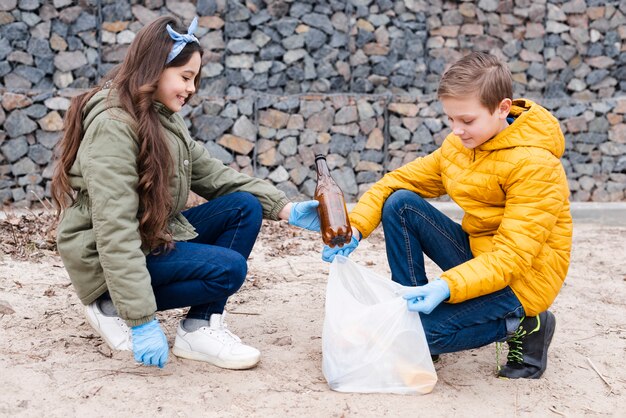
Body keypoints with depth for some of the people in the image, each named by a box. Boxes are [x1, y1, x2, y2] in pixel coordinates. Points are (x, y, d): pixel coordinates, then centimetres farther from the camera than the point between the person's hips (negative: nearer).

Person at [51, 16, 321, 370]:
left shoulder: (165, 118, 6)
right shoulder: (113, 125, -23)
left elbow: (213, 175, 5)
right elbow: (114, 230, -29)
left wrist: (286, 209, -7)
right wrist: (142, 320, -33)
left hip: (156, 234, 9)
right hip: (109, 260, -9)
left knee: (245, 207, -6)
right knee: (228, 269, -22)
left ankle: (202, 327, -7)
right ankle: (116, 308, -6)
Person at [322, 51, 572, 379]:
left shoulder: (535, 165, -22)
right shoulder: (458, 146, 0)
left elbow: (513, 256, -27)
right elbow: (397, 181, 1)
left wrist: (447, 287, -40)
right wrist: (354, 228, -16)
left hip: (521, 277, -7)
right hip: (476, 251, 7)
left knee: (419, 334, -23)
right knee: (400, 203, -10)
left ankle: (523, 325, -1)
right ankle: (413, 309, -3)